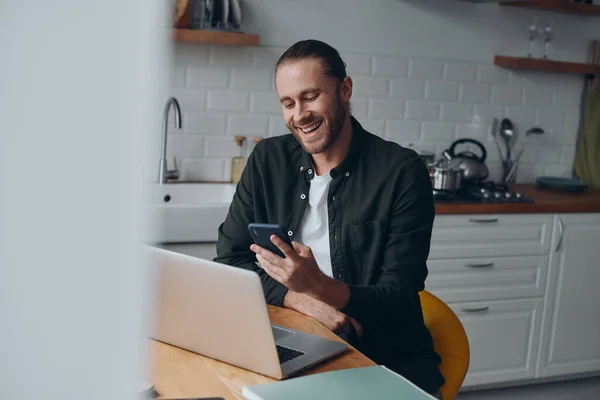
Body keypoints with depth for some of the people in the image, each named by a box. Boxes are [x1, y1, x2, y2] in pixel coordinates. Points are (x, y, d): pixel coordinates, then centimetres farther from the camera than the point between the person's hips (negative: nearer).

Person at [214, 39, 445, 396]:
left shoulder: (403, 171, -10)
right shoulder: (268, 160, 2)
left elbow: (399, 301, -13)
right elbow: (229, 261, 1)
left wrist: (320, 286, -32)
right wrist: (301, 300, -17)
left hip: (386, 355, -1)